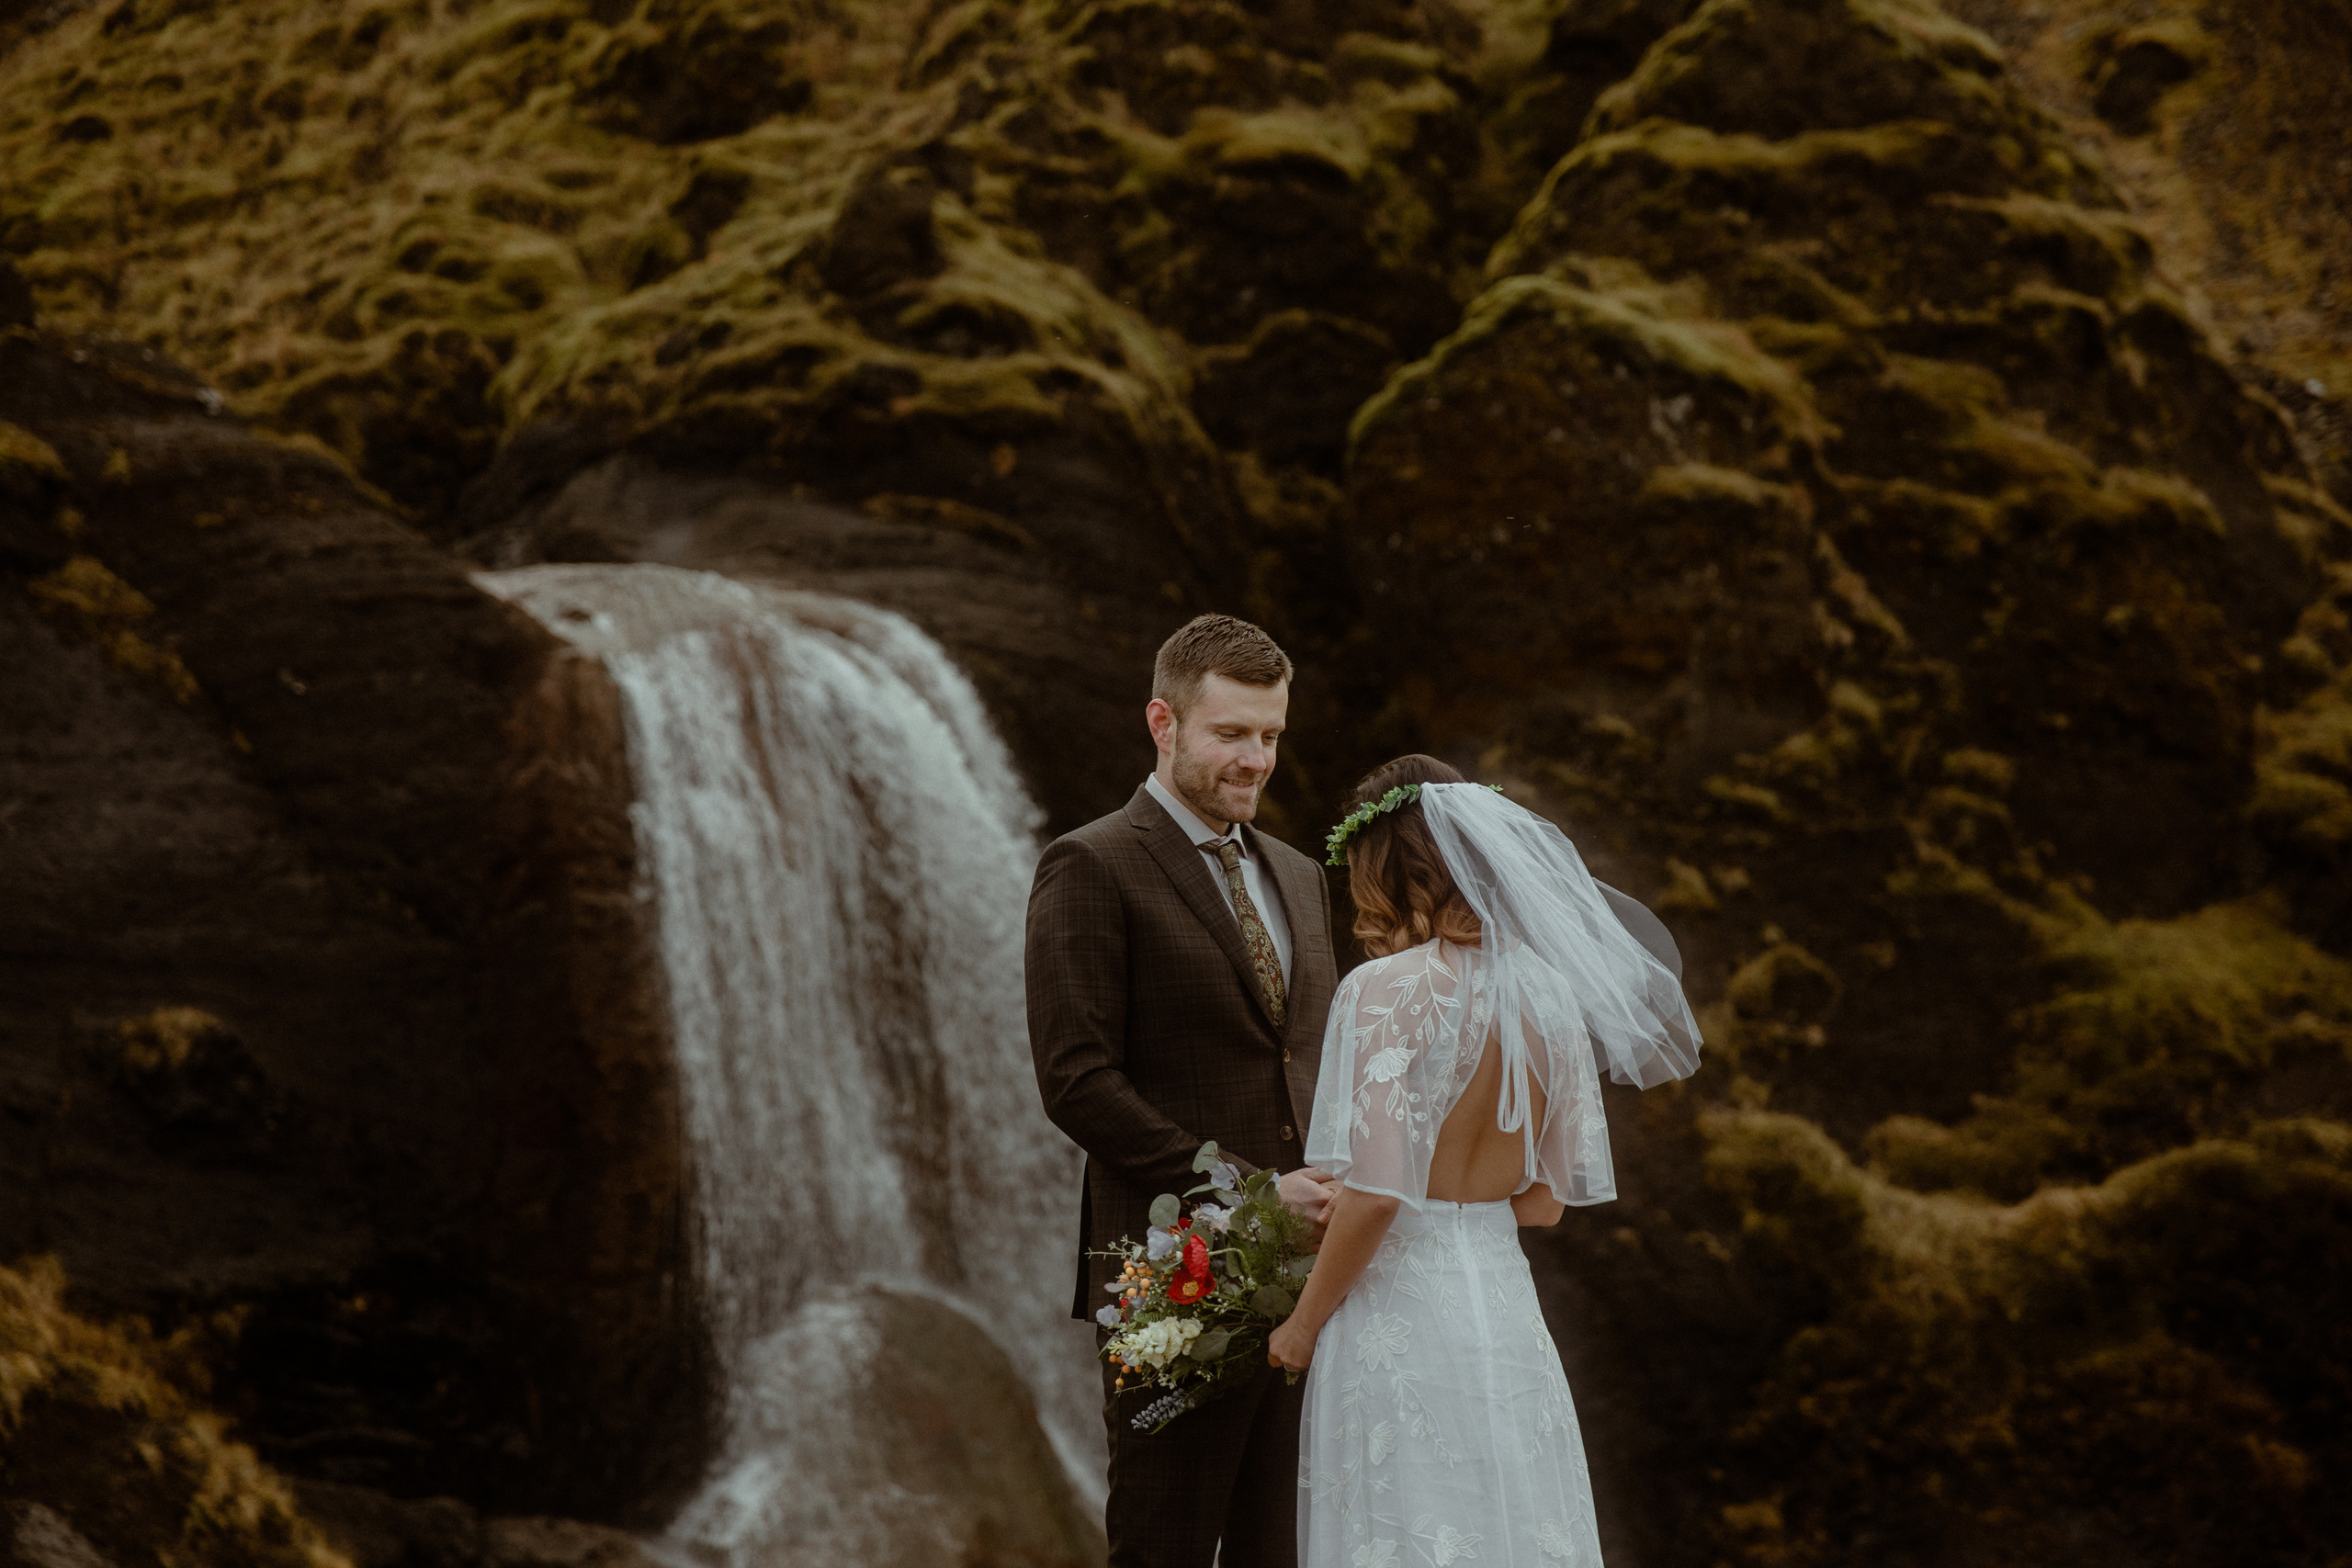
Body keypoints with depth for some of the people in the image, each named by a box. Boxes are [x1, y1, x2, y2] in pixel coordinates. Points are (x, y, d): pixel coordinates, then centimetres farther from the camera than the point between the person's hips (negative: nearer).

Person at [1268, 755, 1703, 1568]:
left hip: (1397, 1316, -6)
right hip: (1507, 1307, 6)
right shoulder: (1548, 996, 5)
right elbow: (1545, 1200, 10)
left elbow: (1375, 1193, -18)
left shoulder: (1388, 991, -13)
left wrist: (1303, 1324, -6)